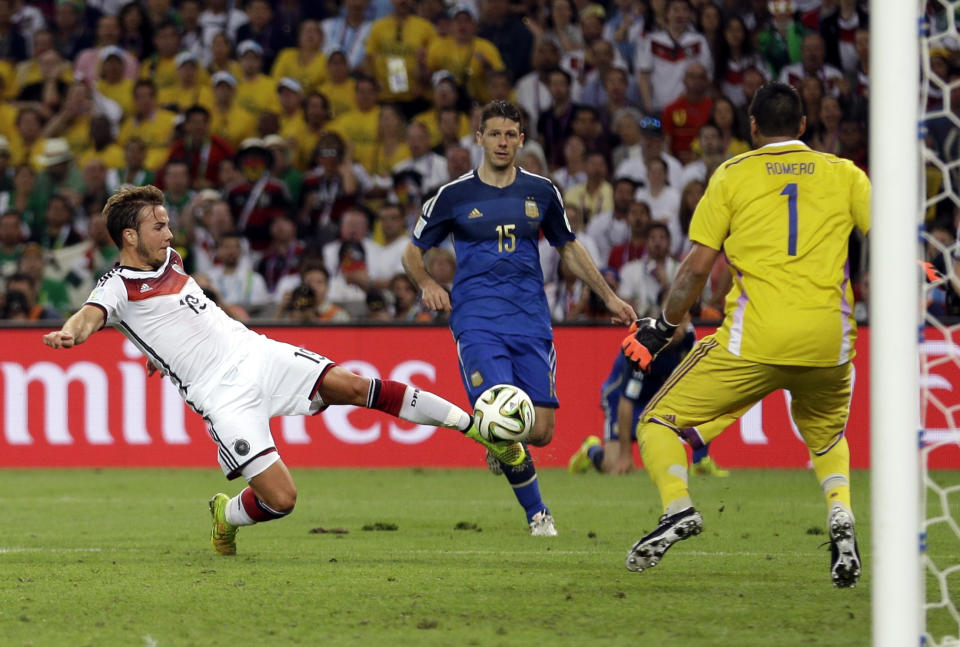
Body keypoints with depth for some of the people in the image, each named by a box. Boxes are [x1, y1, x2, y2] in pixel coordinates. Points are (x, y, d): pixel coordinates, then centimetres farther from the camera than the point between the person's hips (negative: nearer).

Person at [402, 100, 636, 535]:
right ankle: (537, 512, -2)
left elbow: (568, 248, 22)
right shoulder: (454, 195, 2)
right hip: (477, 320, -3)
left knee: (541, 431, -6)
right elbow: (413, 251, 11)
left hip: (530, 319, 3)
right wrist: (428, 284, -10)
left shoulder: (540, 192, 10)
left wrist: (608, 296, 18)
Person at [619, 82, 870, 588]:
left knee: (659, 422, 10)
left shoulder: (733, 175, 7)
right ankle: (841, 515, 1)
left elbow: (697, 267, 3)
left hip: (755, 342, -3)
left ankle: (677, 507, -18)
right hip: (828, 343, 3)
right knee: (827, 439, 31)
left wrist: (661, 328, 14)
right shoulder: (843, 174, 11)